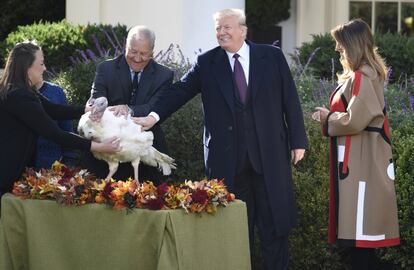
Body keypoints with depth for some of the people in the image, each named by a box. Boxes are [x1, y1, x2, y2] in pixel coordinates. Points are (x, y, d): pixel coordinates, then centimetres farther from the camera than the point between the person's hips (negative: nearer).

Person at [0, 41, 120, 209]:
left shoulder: (22, 92, 10)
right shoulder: (19, 97, -24)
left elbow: (54, 111, 4)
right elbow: (55, 134, -24)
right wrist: (98, 147, -21)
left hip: (17, 167, 10)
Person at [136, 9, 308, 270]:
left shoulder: (272, 56, 3)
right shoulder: (207, 62, 5)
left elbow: (290, 101, 4)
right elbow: (181, 90, -4)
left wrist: (298, 141, 0)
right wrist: (154, 115, -20)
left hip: (269, 154, -1)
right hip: (228, 159, 1)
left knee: (274, 220, 4)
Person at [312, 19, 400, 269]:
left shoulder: (362, 77, -16)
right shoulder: (364, 73, 15)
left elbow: (355, 120, -22)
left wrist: (327, 117, -5)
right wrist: (331, 114, 8)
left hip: (361, 161, -10)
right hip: (358, 159, 10)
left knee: (360, 228, -7)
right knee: (360, 225, 13)